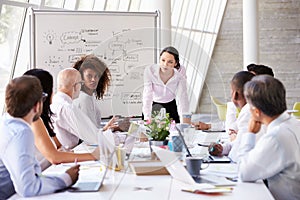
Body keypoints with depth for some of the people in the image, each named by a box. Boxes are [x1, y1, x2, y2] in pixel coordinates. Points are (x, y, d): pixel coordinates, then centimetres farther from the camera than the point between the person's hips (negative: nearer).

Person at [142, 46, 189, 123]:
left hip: (171, 106, 1)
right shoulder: (150, 70, -28)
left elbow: (182, 97, -27)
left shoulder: (180, 74, -24)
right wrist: (147, 118, -37)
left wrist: (184, 121, -37)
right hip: (153, 105, -1)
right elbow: (147, 95, -28)